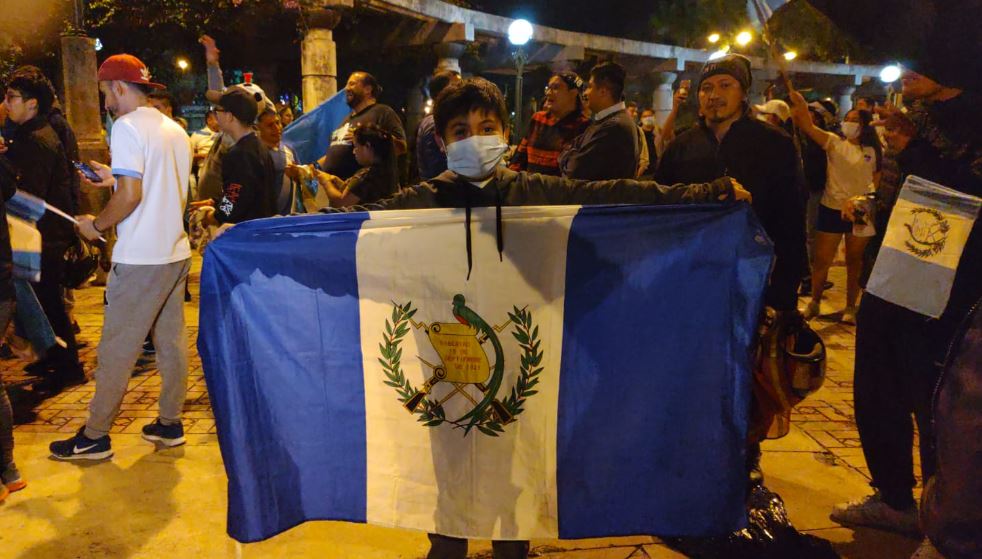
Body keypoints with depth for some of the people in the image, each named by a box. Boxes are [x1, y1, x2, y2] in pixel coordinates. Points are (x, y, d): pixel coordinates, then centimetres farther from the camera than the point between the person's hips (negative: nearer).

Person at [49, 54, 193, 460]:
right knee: (171, 341, 13)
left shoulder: (128, 126, -11)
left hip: (140, 259, -8)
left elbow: (131, 195, -19)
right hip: (176, 252, 8)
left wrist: (96, 225, -5)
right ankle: (170, 424, 22)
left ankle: (95, 436, 10)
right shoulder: (175, 129, 13)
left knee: (117, 349, 0)